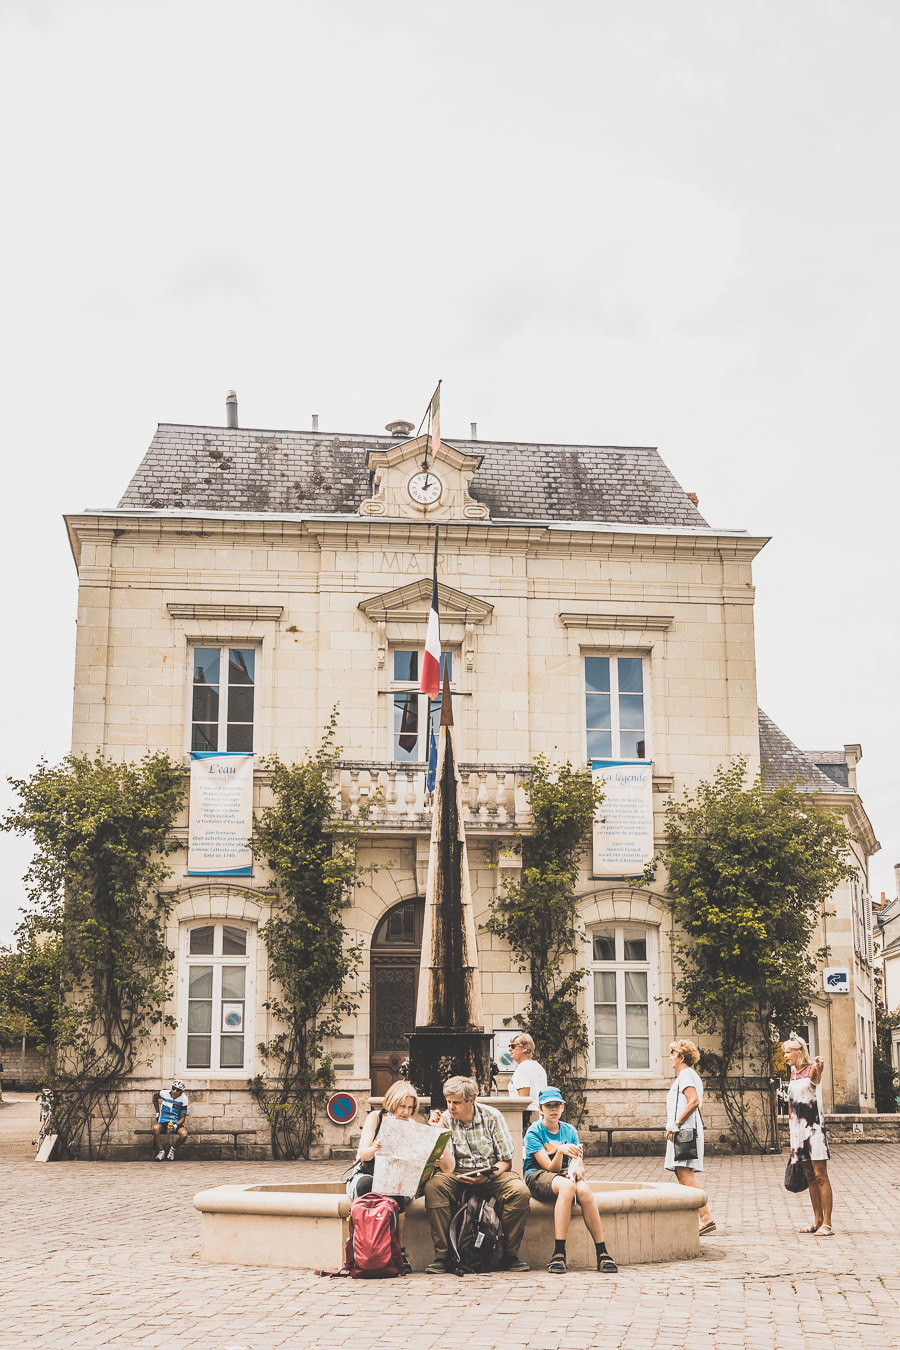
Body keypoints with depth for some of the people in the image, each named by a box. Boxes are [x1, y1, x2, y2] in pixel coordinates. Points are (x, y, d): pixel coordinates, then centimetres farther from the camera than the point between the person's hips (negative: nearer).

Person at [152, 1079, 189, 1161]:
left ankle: (172, 1148, 0)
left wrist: (175, 1126, -23)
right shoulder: (164, 1093, -5)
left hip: (177, 1123, 0)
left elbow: (182, 1118, -4)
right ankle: (161, 1151, -15)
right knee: (155, 1128, -36)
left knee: (184, 1134, -33)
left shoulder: (183, 1099, -7)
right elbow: (155, 1096, 21)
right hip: (164, 1122, 0)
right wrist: (157, 1112, 19)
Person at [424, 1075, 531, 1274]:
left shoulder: (492, 1116, -6)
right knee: (433, 1186, -32)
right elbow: (448, 1170, -13)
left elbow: (506, 1161, -3)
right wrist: (439, 1133, -19)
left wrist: (487, 1176, -22)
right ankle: (442, 1256, -23)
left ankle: (510, 1255, -14)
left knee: (520, 1191, -31)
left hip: (492, 1173, 0)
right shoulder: (445, 1120, -6)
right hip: (459, 1175, 0)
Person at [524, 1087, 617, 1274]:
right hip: (538, 1176, -4)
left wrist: (578, 1169, -22)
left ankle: (602, 1253, -31)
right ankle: (559, 1254, -41)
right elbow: (551, 1167, -15)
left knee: (584, 1190, -33)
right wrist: (560, 1150, -35)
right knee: (567, 1186, -39)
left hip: (564, 1174, 4)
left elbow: (578, 1161, 3)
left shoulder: (569, 1130, 9)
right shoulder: (534, 1132, -6)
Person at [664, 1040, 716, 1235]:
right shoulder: (692, 1075, 23)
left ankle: (706, 1217, -20)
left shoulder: (685, 1075, -8)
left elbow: (694, 1101, -23)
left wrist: (676, 1124, -21)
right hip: (689, 1131, 11)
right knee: (683, 1176, 10)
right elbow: (699, 1106, 26)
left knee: (686, 1175, -15)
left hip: (684, 1131, -11)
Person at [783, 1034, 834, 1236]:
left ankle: (827, 1224, -6)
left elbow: (817, 1076, -35)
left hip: (813, 1127, -8)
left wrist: (819, 1066, -60)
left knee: (820, 1176, -7)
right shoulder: (793, 1073, 13)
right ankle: (817, 1221, 17)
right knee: (809, 1177, 11)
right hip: (798, 1129, 8)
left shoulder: (811, 1070, -10)